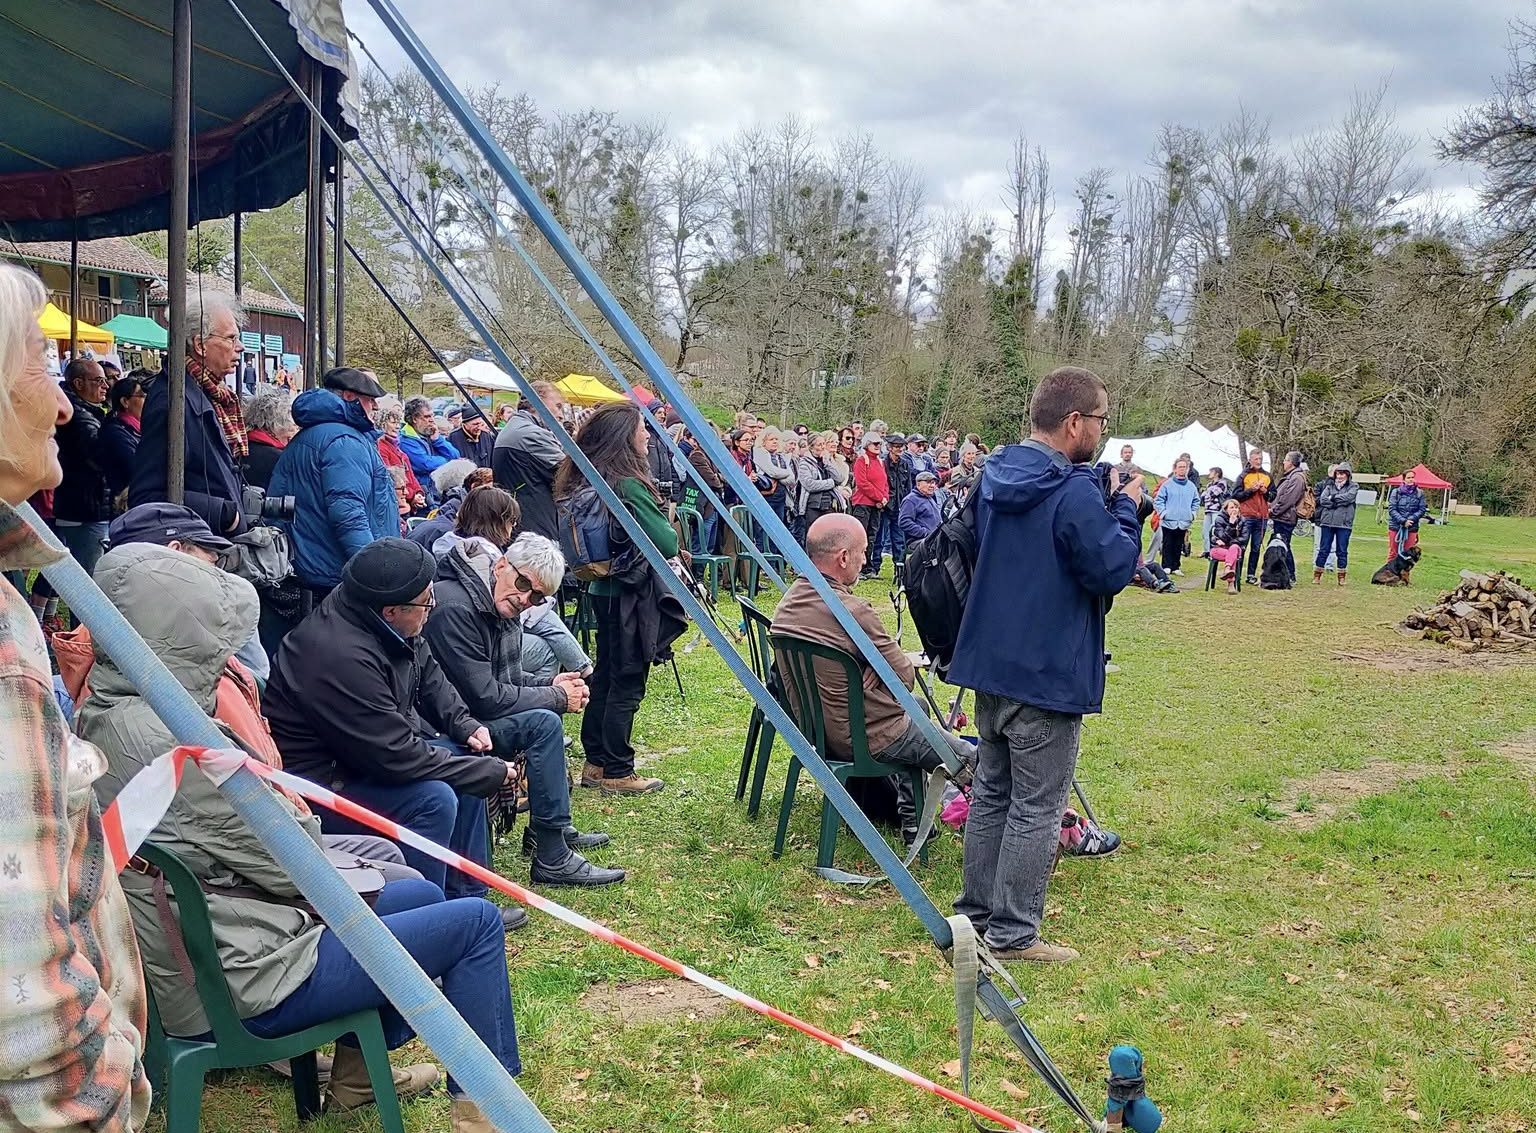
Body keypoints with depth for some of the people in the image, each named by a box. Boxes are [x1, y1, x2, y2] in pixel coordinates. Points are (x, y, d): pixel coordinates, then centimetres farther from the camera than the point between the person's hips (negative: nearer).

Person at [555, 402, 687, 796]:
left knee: (605, 674, 17)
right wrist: (667, 526, 4)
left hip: (602, 589, 9)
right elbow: (667, 544, -19)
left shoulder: (584, 480, 5)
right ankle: (617, 773, 8)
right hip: (632, 594, -9)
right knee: (627, 684, 0)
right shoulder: (628, 486, -21)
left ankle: (595, 763, 26)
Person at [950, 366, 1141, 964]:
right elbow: (1112, 569, -18)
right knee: (1037, 808, 2)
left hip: (991, 663, 8)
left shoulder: (993, 476, 6)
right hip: (1048, 674, -8)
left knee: (992, 792, 18)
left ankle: (976, 910, 27)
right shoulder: (1075, 492, -20)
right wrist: (1126, 508, -3)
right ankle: (1013, 933, 9)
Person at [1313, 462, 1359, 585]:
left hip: (1344, 523, -2)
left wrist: (1332, 498, -7)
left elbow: (1348, 497, -14)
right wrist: (1338, 502, -11)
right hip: (1327, 521, 2)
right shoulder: (1330, 485, 12)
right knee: (1323, 549, 4)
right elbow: (1322, 499, -3)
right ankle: (1317, 575, 9)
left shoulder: (1353, 487, 6)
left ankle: (1341, 576, 11)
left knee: (1342, 551, 3)